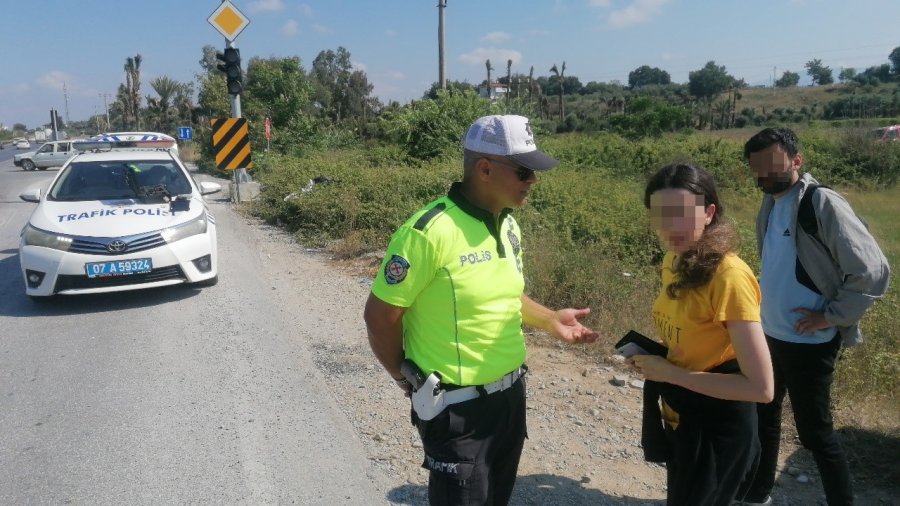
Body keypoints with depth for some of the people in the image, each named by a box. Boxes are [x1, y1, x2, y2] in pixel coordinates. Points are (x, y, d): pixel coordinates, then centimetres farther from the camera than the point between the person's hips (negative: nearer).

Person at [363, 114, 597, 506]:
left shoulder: (508, 225, 2)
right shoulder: (429, 231, -25)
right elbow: (380, 315, -17)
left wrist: (550, 320, 3)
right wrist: (405, 378, -5)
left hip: (510, 392, 8)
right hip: (456, 405, -8)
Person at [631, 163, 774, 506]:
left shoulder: (729, 275, -27)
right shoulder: (675, 263, -2)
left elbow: (761, 387, -28)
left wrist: (670, 373, -25)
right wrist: (652, 355, -5)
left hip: (717, 430, -8)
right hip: (679, 419, 8)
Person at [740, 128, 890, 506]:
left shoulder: (823, 204, -18)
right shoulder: (771, 205, 6)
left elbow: (873, 271, -19)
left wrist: (831, 317, -16)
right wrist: (764, 310, 9)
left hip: (808, 343, -8)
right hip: (769, 336, 8)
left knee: (815, 433, 6)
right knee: (763, 419, 20)